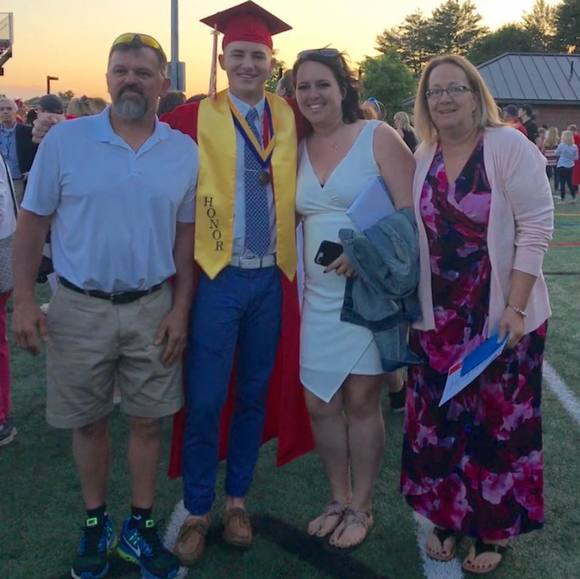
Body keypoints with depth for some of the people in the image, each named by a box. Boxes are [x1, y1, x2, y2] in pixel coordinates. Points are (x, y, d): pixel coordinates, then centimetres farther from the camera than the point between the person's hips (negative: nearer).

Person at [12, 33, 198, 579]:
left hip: (153, 307, 1)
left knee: (147, 421, 10)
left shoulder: (184, 151, 1)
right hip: (79, 307, -1)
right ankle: (96, 524, 31)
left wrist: (180, 309, 0)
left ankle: (140, 525, 28)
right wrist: (24, 300, -7)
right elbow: (32, 223, -1)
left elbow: (186, 236, 5)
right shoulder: (64, 139, -5)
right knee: (88, 422, 12)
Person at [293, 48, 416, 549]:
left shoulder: (377, 137, -6)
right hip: (319, 295, 5)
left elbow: (411, 211, -12)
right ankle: (339, 499, 29)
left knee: (361, 401, 3)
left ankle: (361, 507, 23)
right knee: (319, 403, 8)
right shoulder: (299, 149, 9)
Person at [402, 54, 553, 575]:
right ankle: (447, 517, 32)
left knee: (498, 424, 7)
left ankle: (496, 530, 26)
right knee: (439, 423, 11)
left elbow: (535, 229, -13)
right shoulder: (422, 158, 5)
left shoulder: (509, 147, -10)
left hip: (501, 317, -4)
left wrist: (515, 307, -18)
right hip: (438, 319, 4)